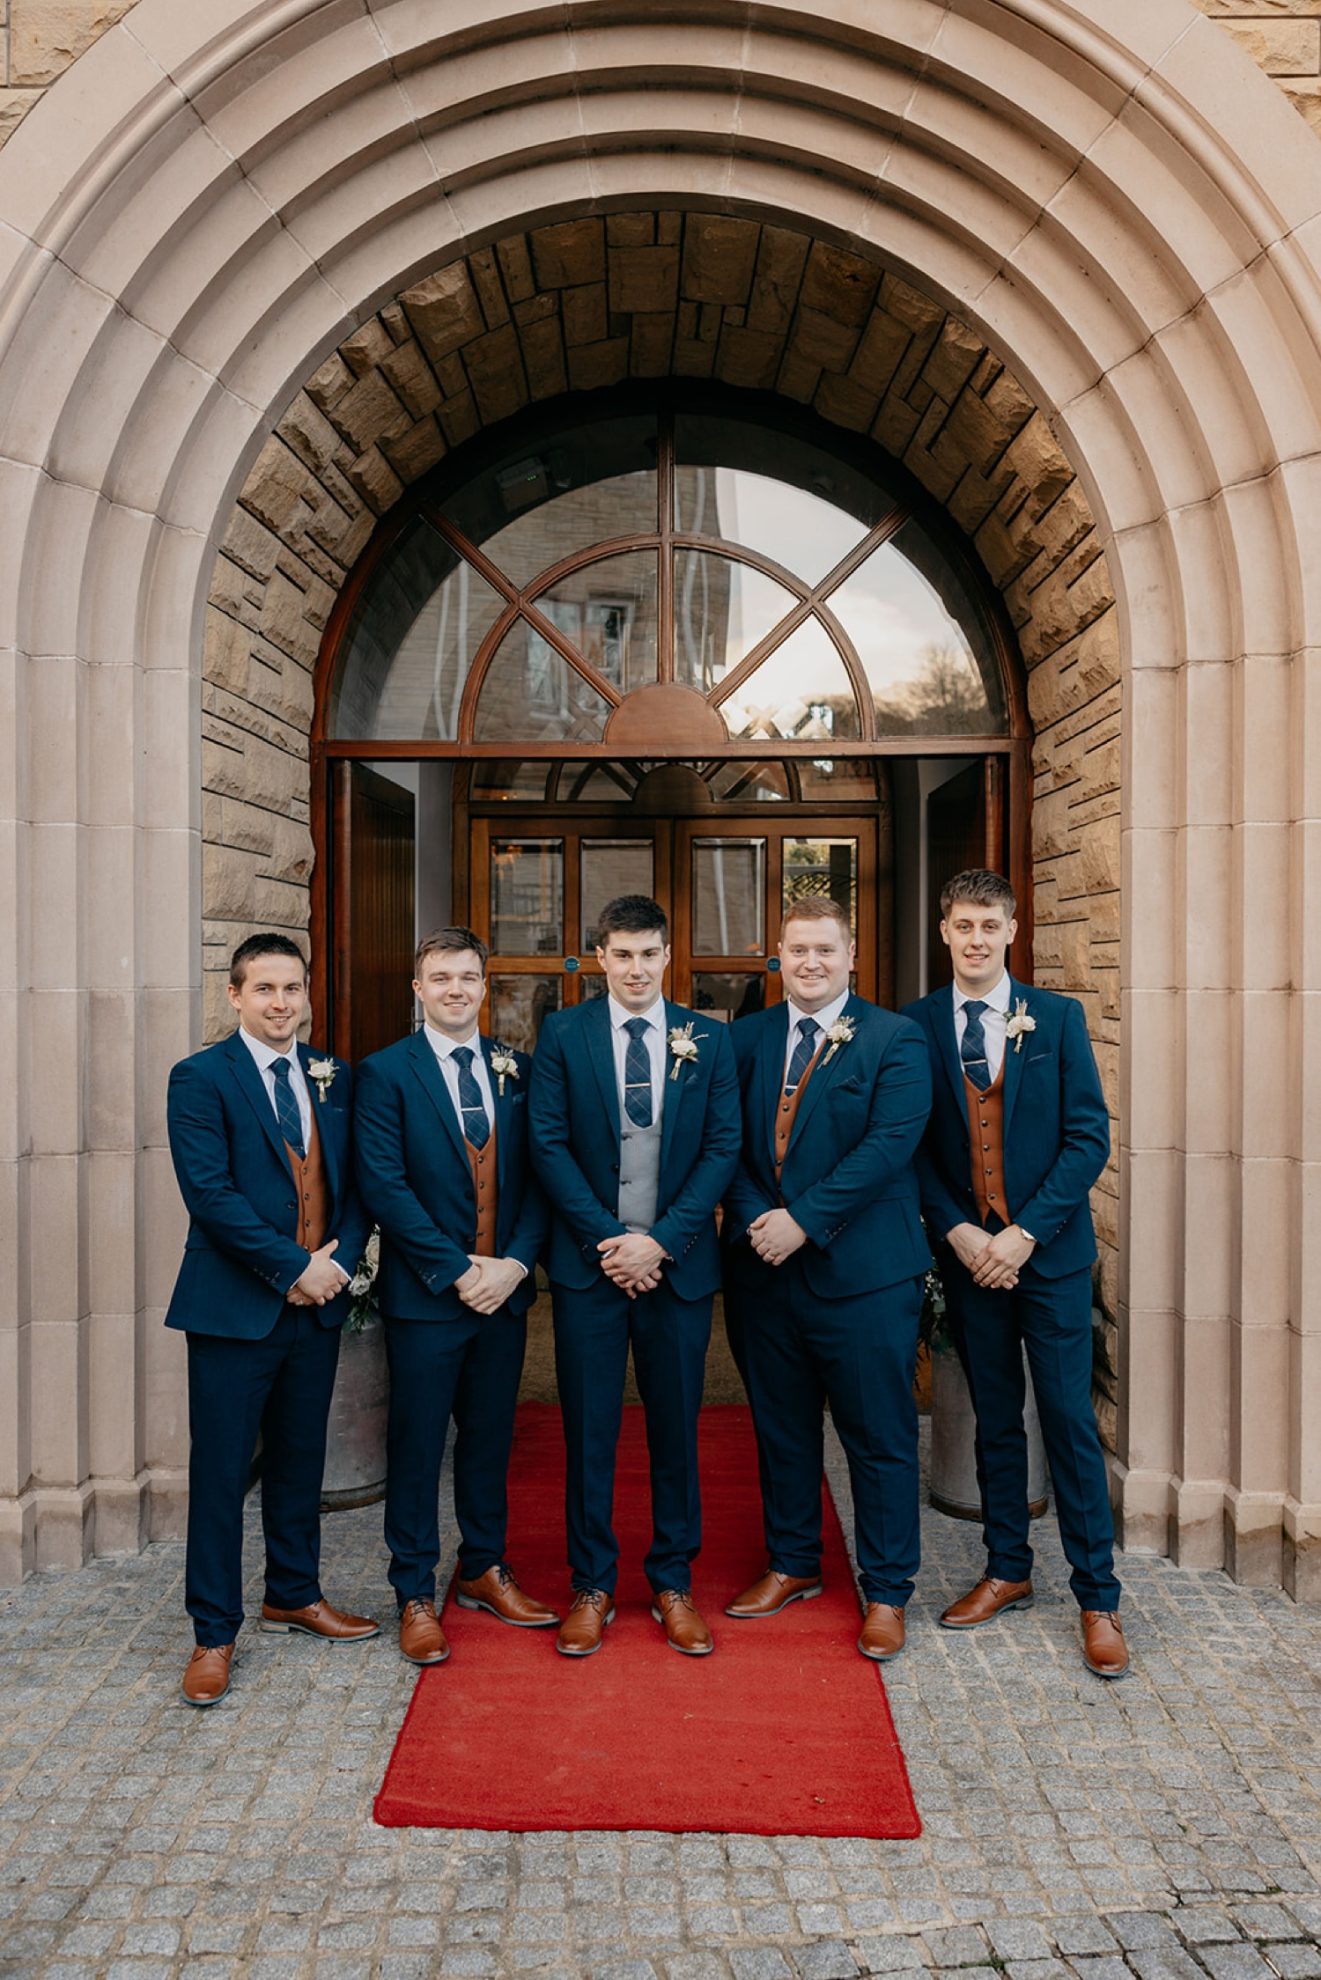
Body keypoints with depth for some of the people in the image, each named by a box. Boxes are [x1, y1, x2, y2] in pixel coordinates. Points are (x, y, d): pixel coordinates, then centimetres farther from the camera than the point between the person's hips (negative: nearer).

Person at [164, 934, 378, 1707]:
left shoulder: (334, 1079, 9)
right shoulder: (201, 1078, -7)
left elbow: (356, 1184, 8)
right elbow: (209, 1191, -15)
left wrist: (340, 1258, -9)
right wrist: (292, 1267, -17)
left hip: (319, 1303, 5)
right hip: (235, 1307, -5)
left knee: (302, 1460, 17)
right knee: (221, 1470, 4)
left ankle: (295, 1593, 35)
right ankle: (215, 1632, 18)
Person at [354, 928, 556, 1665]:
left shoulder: (516, 1070, 7)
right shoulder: (386, 1072, -5)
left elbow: (537, 1176, 4)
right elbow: (384, 1185, -11)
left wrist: (516, 1262, -10)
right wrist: (456, 1271, -15)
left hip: (504, 1289, 4)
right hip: (425, 1294, -4)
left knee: (490, 1436, 16)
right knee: (417, 1445, 6)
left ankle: (485, 1570, 33)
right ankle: (416, 1595, 22)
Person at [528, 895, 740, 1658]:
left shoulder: (709, 1039, 4)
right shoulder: (563, 1035, 2)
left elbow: (724, 1147, -1)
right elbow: (550, 1144, -3)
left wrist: (661, 1241, -11)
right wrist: (607, 1240, -11)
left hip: (679, 1264, 1)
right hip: (589, 1262, -1)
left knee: (678, 1428, 10)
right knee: (589, 1432, 7)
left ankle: (673, 1584, 27)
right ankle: (593, 1586, 23)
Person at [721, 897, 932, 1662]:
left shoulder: (895, 1040, -5)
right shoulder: (746, 1039, 8)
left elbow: (890, 1143, -15)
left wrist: (803, 1219, -19)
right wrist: (753, 1219, -12)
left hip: (862, 1274, -4)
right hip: (764, 1269, 4)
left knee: (880, 1438, 6)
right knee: (781, 1428, 17)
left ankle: (887, 1592, 22)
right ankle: (793, 1564, 36)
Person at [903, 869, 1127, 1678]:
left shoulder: (1057, 1017, -1)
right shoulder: (915, 1025, 1)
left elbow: (1089, 1136, -5)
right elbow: (913, 1145, 3)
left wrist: (1026, 1232, -12)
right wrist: (958, 1231, -9)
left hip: (1049, 1249, -1)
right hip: (967, 1250, 2)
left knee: (1070, 1421, 2)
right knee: (995, 1420, 13)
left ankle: (1098, 1599, 15)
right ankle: (1007, 1571, 28)